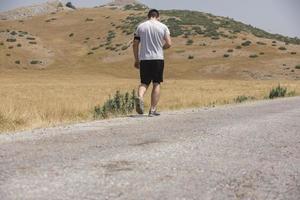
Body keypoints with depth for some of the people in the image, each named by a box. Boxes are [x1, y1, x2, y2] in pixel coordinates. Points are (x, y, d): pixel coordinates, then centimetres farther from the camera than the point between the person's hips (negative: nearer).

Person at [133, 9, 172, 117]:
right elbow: (169, 44, -4)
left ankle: (140, 97, -19)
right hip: (158, 58, -2)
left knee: (144, 82, 12)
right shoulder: (163, 27, 2)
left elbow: (135, 44, 7)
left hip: (144, 59, 2)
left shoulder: (140, 26, 7)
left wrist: (136, 60, 14)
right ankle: (153, 110, 4)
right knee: (156, 84, 7)